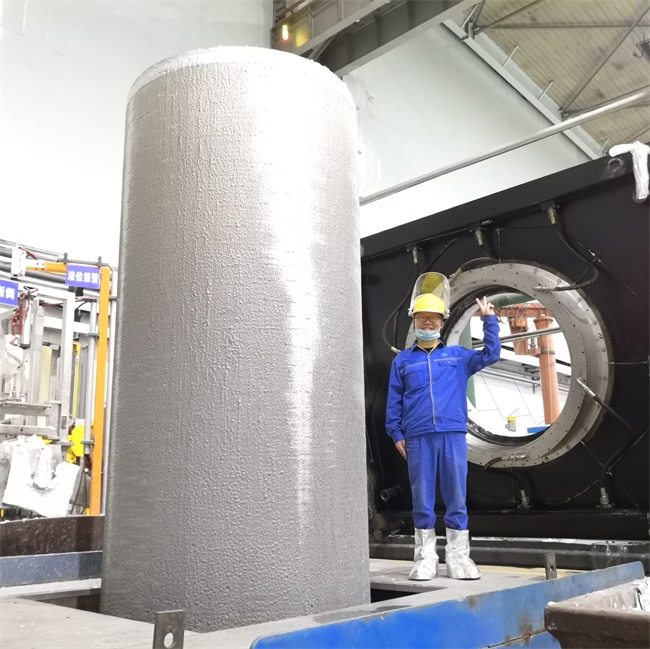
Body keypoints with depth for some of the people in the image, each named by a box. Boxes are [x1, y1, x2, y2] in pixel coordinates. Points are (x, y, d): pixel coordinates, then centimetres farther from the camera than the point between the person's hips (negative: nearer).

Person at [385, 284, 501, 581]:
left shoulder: (458, 356, 13)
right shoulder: (402, 360, 11)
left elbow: (491, 354, 3)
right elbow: (394, 401, 9)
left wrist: (489, 320, -1)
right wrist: (396, 434, 1)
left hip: (453, 435, 1)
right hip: (418, 438, 0)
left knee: (456, 498, 4)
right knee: (422, 500, 4)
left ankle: (458, 558, 12)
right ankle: (425, 558, 12)